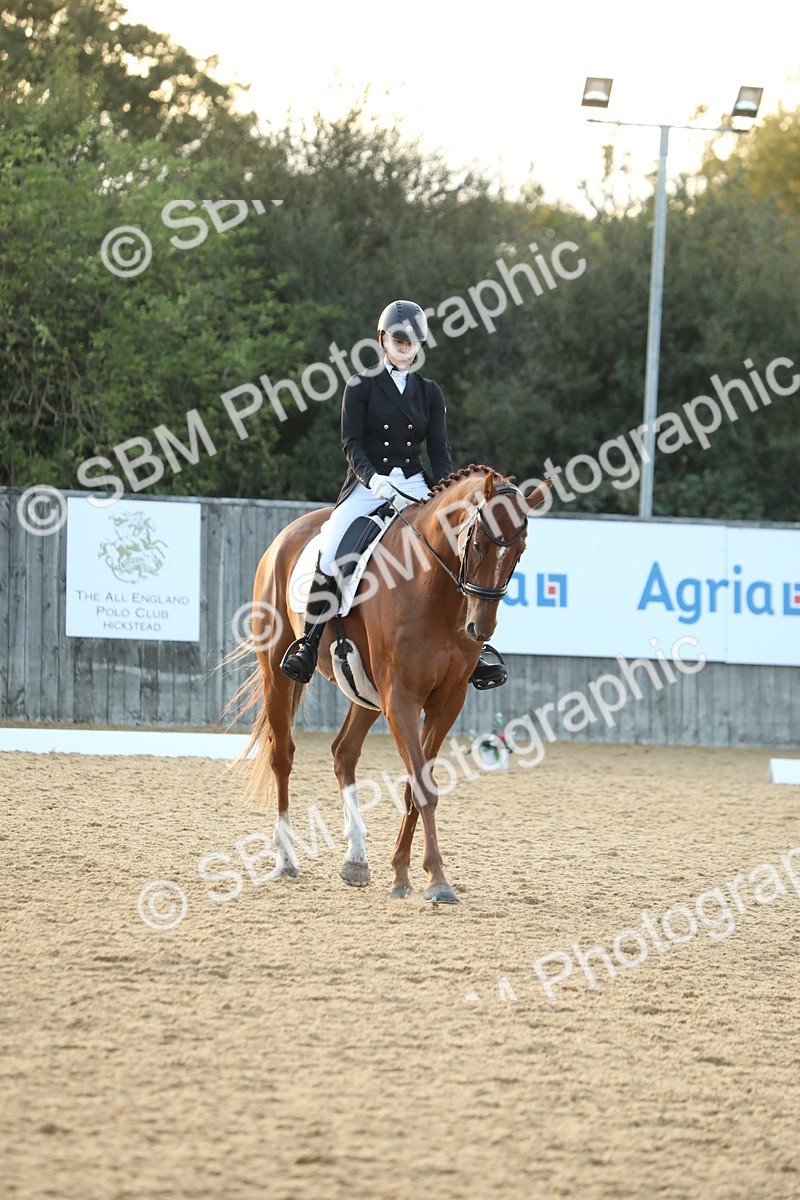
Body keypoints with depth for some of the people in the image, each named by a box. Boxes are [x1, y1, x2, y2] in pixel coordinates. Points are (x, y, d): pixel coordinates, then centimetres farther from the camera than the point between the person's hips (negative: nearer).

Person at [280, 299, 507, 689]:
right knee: (330, 552, -28)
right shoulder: (362, 387, 4)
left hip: (416, 487, 2)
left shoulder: (429, 393, 13)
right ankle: (308, 642, -16)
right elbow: (351, 443, -5)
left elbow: (440, 451, 8)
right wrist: (373, 478, -24)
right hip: (367, 485, -2)